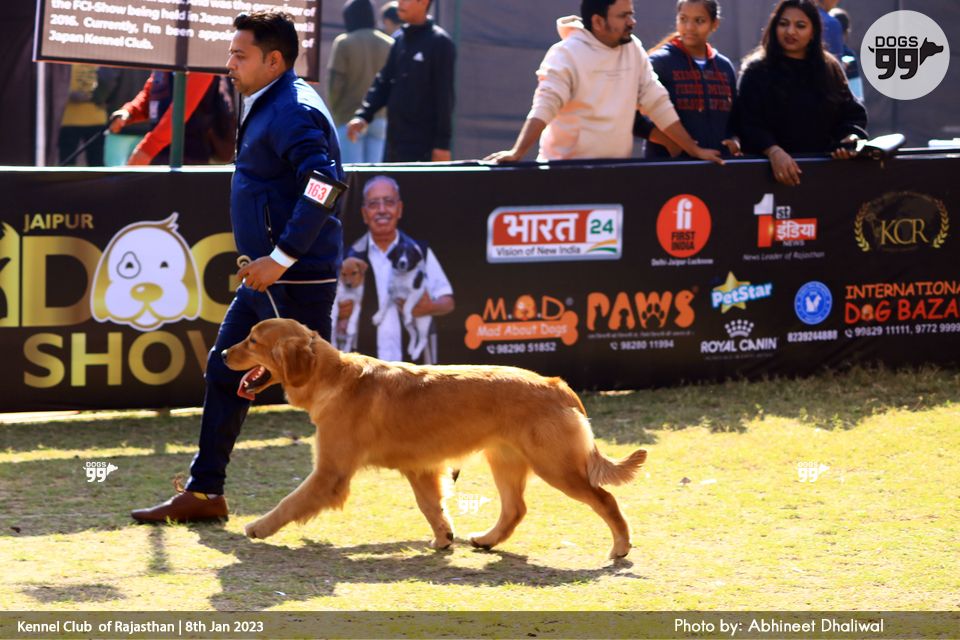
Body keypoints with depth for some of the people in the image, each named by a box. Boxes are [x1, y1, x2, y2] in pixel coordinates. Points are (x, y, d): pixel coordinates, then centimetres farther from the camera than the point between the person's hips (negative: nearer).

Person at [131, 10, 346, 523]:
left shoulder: (293, 112, -19)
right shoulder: (269, 108, 14)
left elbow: (323, 181, -32)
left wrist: (282, 257, -30)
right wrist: (267, 260, 17)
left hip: (294, 281, -11)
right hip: (268, 279, 11)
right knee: (226, 373, 12)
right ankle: (204, 492, 18)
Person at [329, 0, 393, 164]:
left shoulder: (343, 43, -6)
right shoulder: (389, 44, 6)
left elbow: (335, 83, -8)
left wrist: (335, 110, 7)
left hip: (350, 118, -4)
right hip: (380, 118, 4)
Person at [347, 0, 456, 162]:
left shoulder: (439, 43, -8)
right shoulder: (398, 39, 13)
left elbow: (445, 96, -10)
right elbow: (383, 83, 15)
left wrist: (442, 143, -13)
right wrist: (363, 115, 0)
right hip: (395, 141, 7)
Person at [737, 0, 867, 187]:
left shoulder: (830, 69, 12)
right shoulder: (757, 71, 0)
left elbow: (852, 114, 14)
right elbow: (750, 124, -9)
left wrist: (852, 140, -9)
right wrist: (773, 151, -27)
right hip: (774, 168, -3)